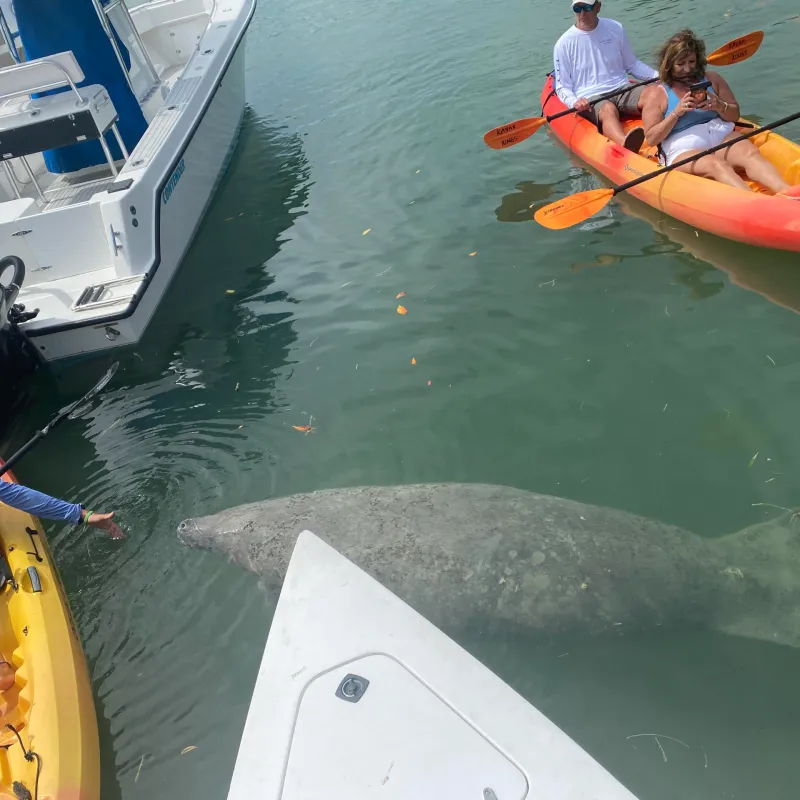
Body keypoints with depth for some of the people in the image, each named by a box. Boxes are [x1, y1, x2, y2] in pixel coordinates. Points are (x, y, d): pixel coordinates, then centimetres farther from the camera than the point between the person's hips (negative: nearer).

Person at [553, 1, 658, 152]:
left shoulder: (615, 29, 12)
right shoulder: (564, 44, 2)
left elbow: (632, 65, 21)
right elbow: (563, 87, 3)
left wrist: (659, 76, 4)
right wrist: (575, 102, -19)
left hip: (622, 89, 5)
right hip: (590, 100, -5)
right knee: (608, 109, -39)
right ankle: (627, 147, -68)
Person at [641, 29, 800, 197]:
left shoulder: (712, 80, 18)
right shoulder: (657, 93, 6)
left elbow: (735, 115, 17)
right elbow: (651, 138, -2)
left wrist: (719, 106, -6)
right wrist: (676, 113, -14)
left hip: (722, 137, 5)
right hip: (684, 152, -5)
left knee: (750, 152, -26)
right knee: (717, 165, -34)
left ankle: (784, 191, -49)